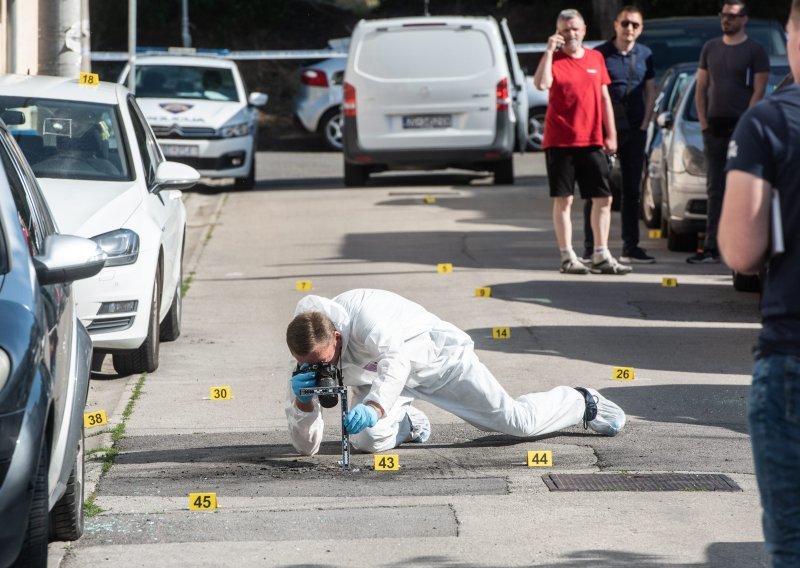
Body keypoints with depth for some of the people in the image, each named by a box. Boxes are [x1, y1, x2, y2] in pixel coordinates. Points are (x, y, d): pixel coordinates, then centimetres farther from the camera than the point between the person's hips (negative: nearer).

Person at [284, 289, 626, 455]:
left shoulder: (362, 316, -39)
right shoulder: (308, 356, -21)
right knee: (367, 440, -25)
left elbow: (395, 362, -56)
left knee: (517, 421, -6)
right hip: (374, 381, 4)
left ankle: (581, 401, 27)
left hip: (435, 355, -4)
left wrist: (374, 406, -76)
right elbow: (306, 445, -18)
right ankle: (406, 425, 13)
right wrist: (303, 402, -41)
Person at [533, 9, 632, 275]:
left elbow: (604, 97, 14)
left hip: (592, 141, 4)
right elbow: (541, 83, -23)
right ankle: (567, 257, 3)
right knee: (563, 199, -1)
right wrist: (549, 50, -20)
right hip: (560, 141, -4)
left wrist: (611, 134, 9)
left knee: (603, 198, 3)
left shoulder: (596, 58, 10)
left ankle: (601, 256, 10)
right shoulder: (554, 59, -2)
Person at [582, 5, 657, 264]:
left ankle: (630, 247, 15)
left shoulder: (645, 55, 9)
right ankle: (591, 248, -3)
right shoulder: (600, 54, -4)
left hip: (635, 131, 5)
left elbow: (650, 92, 14)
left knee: (632, 190, 9)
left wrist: (645, 124, 3)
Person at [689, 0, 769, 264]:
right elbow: (701, 88, 16)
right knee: (715, 189, 6)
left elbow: (758, 92, -6)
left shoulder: (754, 51, -1)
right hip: (714, 128, 5)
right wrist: (703, 121, 4)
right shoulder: (710, 48, 15)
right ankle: (711, 248, 8)